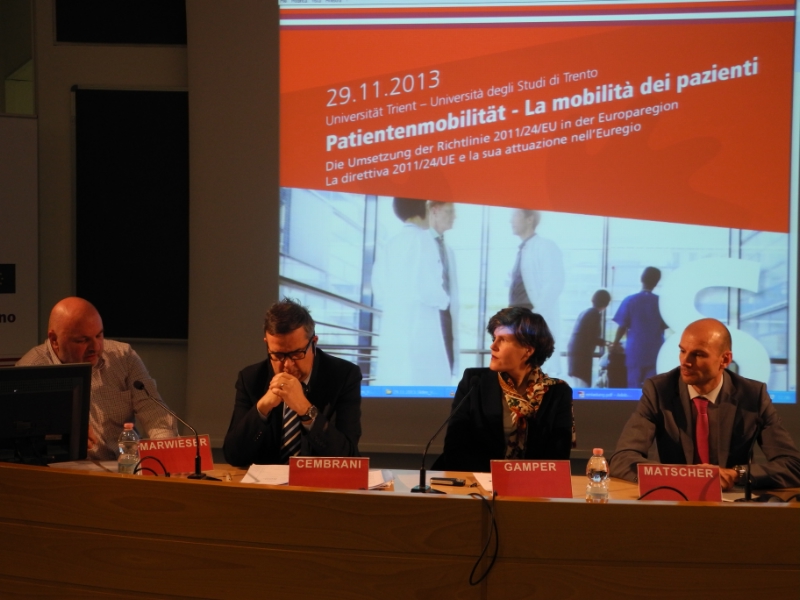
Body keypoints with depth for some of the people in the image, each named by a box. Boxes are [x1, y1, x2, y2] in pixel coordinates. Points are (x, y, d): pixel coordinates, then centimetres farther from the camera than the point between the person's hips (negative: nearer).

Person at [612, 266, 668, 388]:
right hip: (655, 352, 1)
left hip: (635, 351, 0)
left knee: (634, 388, 4)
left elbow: (622, 326, -1)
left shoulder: (630, 300, -4)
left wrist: (616, 343, 15)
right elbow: (665, 325, 7)